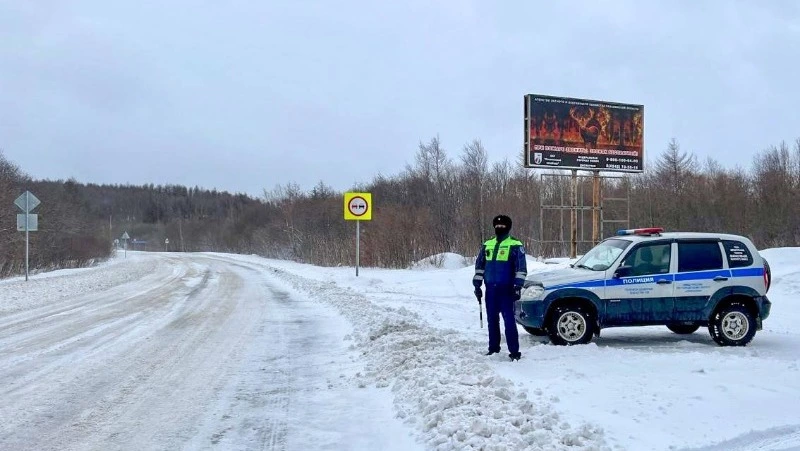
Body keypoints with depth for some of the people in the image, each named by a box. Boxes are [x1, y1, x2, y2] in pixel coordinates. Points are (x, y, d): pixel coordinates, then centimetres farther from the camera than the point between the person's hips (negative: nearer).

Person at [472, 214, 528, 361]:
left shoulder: (515, 245, -3)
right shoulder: (487, 245, 14)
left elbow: (521, 268, -6)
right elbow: (479, 265, 19)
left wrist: (517, 286, -14)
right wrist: (477, 284, 13)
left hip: (506, 289, -6)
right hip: (491, 289, 6)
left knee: (509, 320, -10)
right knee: (492, 319, 11)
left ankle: (514, 351, -8)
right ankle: (493, 347, 21)